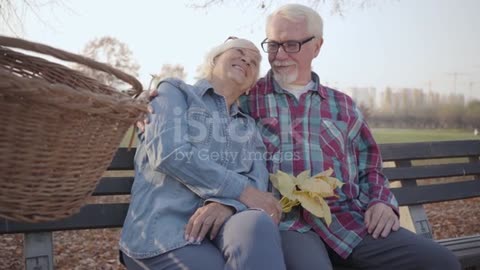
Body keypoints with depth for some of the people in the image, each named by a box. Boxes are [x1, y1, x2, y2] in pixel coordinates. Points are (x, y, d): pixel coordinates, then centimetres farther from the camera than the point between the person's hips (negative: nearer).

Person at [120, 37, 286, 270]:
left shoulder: (248, 125, 25)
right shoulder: (175, 91, 13)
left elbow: (258, 180, 7)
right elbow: (168, 152, -7)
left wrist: (227, 202, -17)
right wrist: (242, 191, -11)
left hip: (222, 223, 4)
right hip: (162, 226, -3)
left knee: (258, 224, -32)